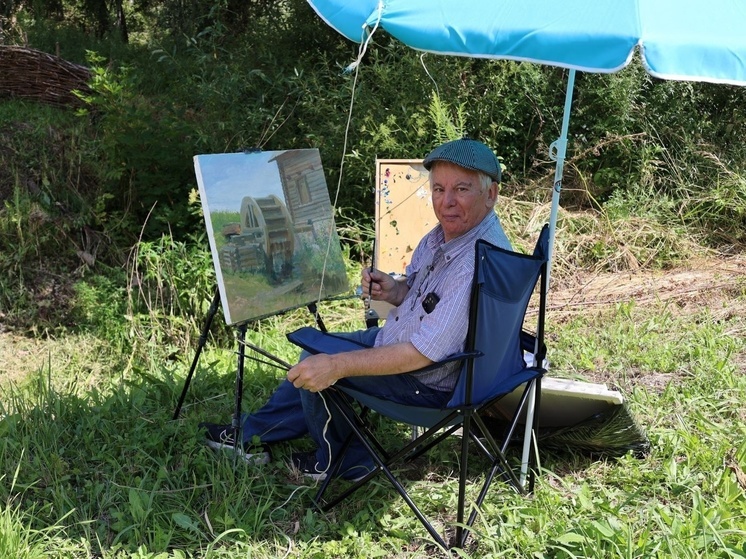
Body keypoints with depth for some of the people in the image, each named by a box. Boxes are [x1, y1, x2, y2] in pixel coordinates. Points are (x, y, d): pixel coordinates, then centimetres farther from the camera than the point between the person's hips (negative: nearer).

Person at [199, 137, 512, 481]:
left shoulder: (481, 263, -33)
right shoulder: (447, 231, -2)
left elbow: (424, 353, -36)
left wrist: (335, 365, -34)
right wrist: (393, 291, -11)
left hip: (430, 381, -10)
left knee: (319, 366, -4)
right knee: (317, 353, 18)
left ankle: (342, 461, 18)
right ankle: (255, 435, 33)